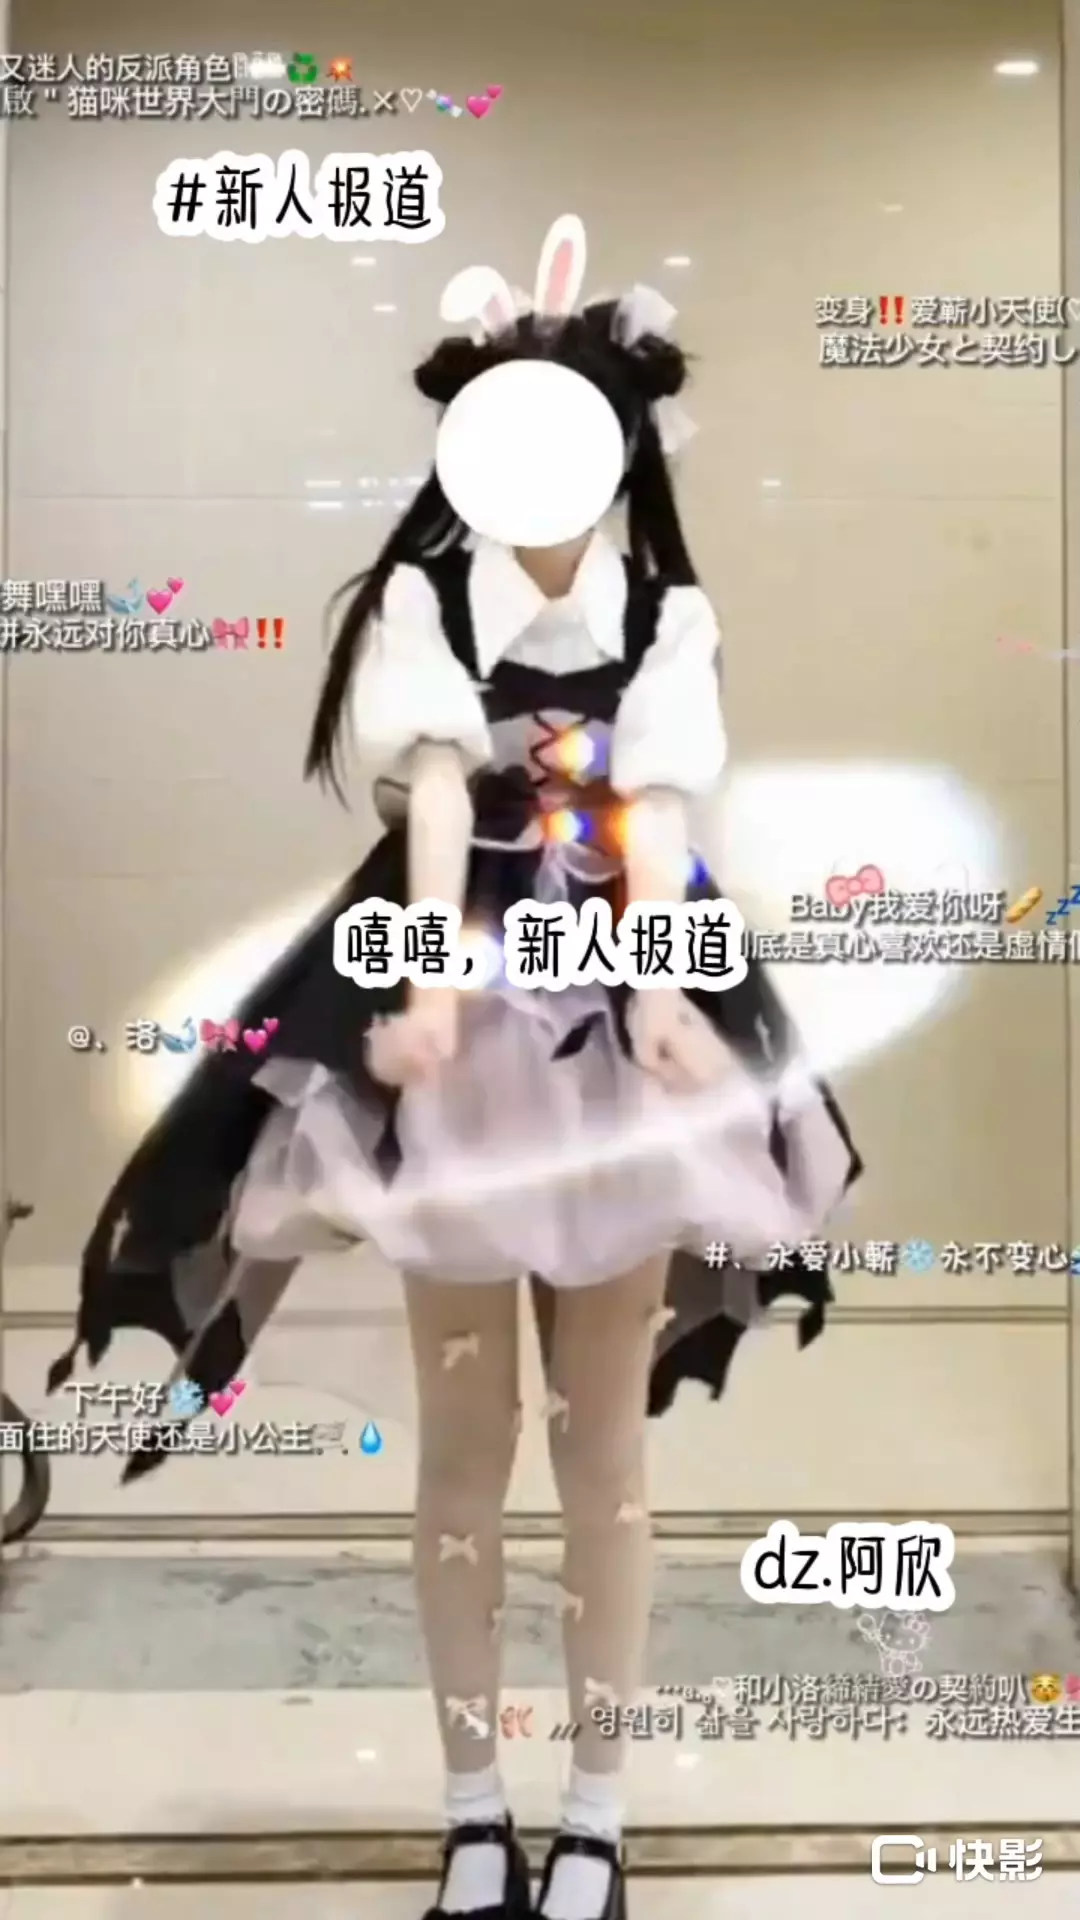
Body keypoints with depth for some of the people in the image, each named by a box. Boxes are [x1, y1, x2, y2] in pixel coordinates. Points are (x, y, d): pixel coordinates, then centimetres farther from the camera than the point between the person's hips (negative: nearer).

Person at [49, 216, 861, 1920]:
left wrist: (659, 995, -28)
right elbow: (438, 791, -15)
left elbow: (655, 811, -11)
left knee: (601, 1445, 8)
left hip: (617, 1020, 1)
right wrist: (436, 981, -30)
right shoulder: (424, 597, 1)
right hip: (458, 1016, 0)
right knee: (464, 1442, 8)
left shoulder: (667, 616, 3)